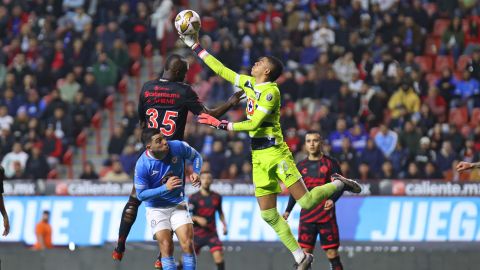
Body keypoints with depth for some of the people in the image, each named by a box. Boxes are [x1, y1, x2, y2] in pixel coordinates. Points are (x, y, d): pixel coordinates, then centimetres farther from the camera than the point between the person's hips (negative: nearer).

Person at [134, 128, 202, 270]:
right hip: (156, 209, -2)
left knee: (187, 243, -11)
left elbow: (195, 156, 6)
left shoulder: (178, 147, -15)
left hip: (178, 205, 2)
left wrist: (196, 172, -14)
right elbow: (141, 194, -15)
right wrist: (165, 188, -25)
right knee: (166, 247, -12)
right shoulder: (142, 165, -22)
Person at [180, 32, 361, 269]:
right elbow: (222, 70, 20)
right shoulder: (249, 83, 12)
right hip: (258, 158, 7)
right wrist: (196, 48, 22)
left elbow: (254, 124, -17)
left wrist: (221, 125, -16)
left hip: (275, 152, -7)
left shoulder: (270, 91, -11)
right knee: (269, 215, 1)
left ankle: (339, 185, 14)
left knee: (306, 201, -15)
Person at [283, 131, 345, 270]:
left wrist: (332, 200, -21)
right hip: (306, 216, 3)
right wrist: (288, 210, 8)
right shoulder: (301, 166, 11)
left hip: (326, 215, -3)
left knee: (332, 253, -3)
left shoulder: (331, 163, 1)